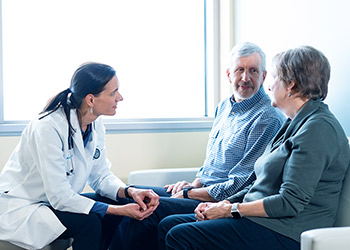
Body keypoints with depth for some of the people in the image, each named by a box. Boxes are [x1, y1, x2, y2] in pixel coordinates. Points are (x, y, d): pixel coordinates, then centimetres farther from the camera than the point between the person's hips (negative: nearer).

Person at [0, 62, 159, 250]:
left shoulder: (95, 126, -5)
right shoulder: (48, 128, -30)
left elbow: (100, 175, 5)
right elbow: (59, 197, -30)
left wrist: (130, 192, -16)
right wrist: (119, 211, -29)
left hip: (61, 199, 8)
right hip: (18, 208, -8)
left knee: (120, 203, -5)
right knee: (88, 222, -28)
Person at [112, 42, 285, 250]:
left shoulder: (268, 120, -14)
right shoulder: (224, 107, 14)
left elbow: (239, 185, -18)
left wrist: (189, 193, -12)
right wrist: (195, 184, 4)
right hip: (204, 190, 9)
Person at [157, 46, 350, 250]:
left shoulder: (318, 128, -16)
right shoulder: (295, 124, 17)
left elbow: (290, 202, -22)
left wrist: (231, 209, -14)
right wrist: (224, 203, 4)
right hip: (260, 218, 10)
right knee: (169, 225, 3)